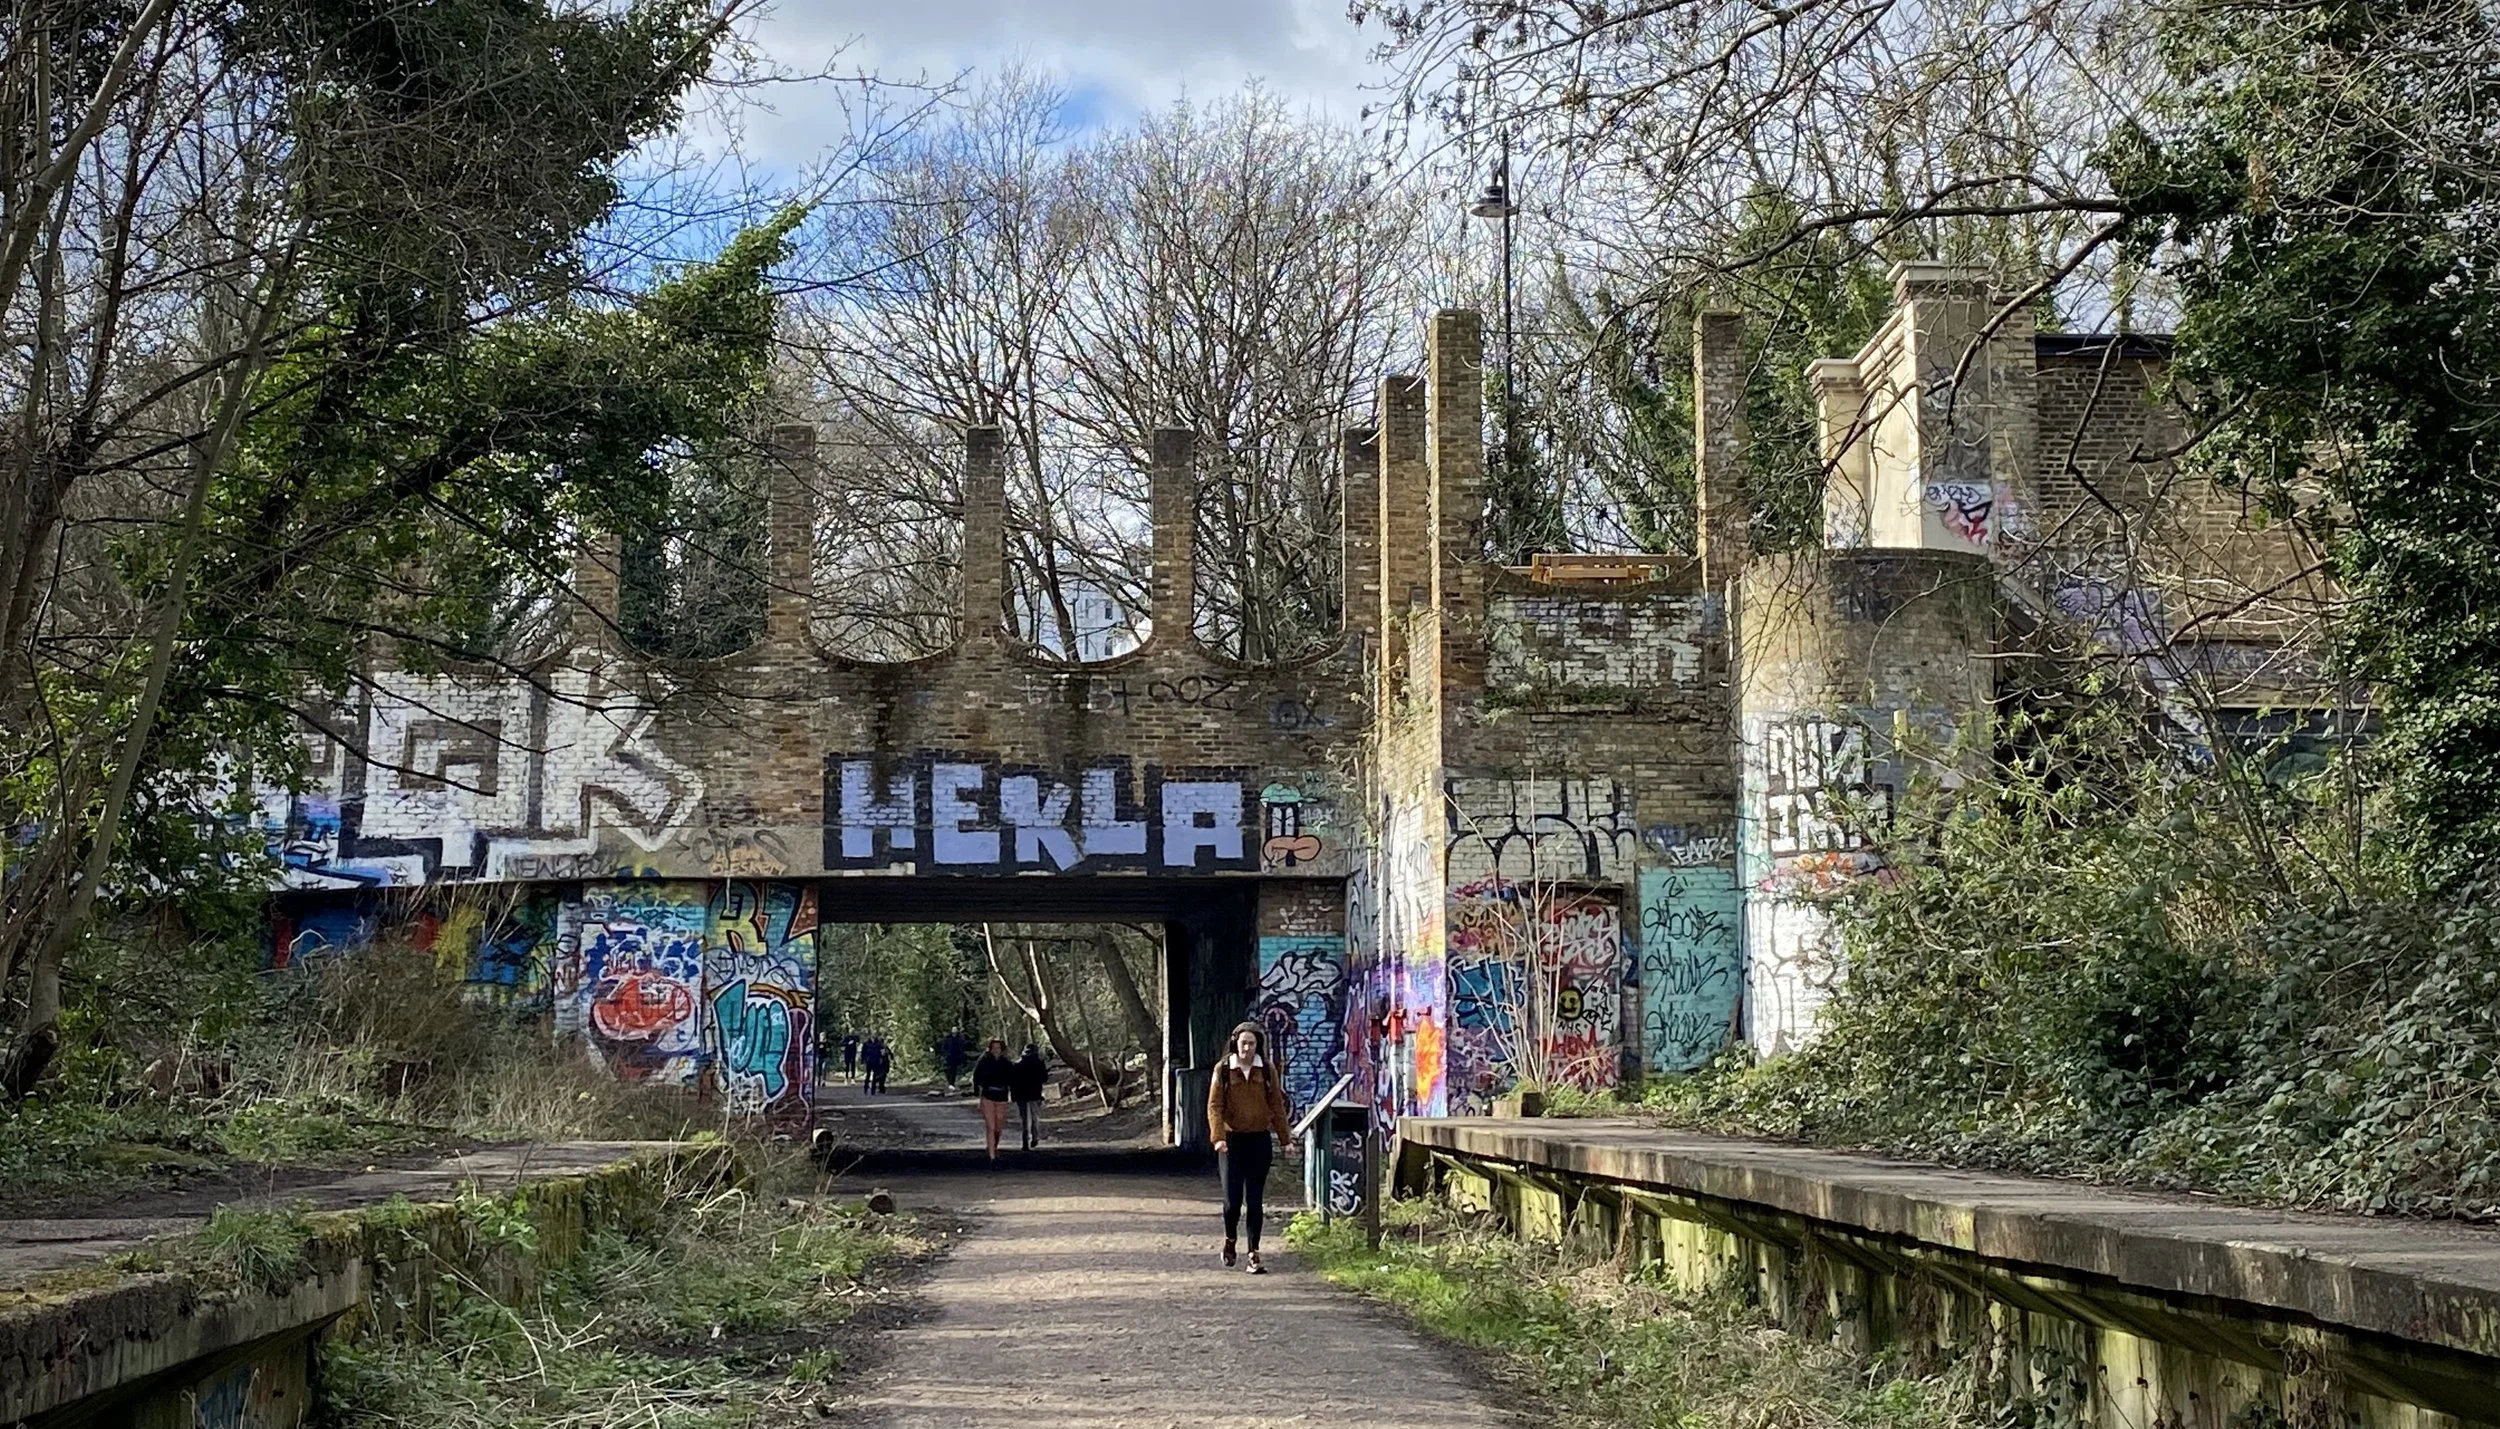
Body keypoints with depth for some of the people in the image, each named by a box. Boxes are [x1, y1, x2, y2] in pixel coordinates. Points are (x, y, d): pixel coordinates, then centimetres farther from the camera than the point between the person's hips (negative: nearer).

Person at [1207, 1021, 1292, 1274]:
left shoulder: (1267, 1071, 4)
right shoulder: (1223, 1069, -1)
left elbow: (1277, 1106, 8)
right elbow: (1214, 1105, -5)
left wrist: (1285, 1138, 3)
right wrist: (1218, 1137, -18)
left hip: (1260, 1141, 1)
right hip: (1232, 1140, -1)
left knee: (1255, 1200, 1)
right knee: (1232, 1199, -4)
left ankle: (1254, 1254, 6)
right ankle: (1230, 1239, 25)